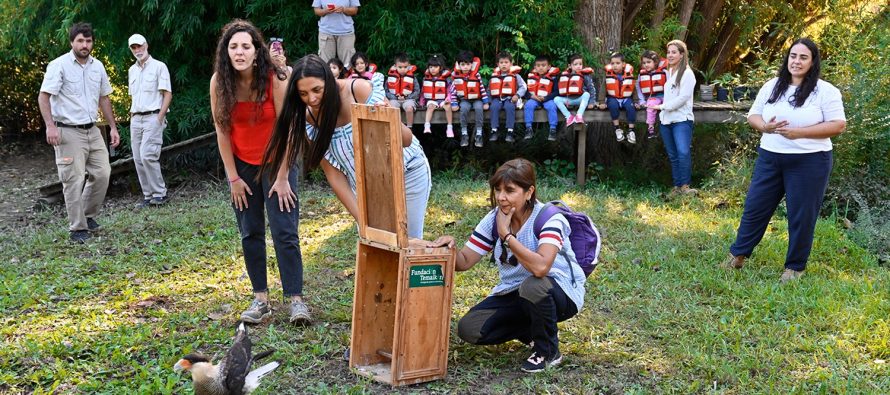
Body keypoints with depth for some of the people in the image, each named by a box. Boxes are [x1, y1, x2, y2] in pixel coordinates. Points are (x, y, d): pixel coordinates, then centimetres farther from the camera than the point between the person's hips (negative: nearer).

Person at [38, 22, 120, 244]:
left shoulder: (97, 66, 9)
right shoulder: (59, 65, -9)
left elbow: (104, 99, 17)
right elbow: (43, 97, -14)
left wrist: (113, 127, 14)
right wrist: (50, 126, -26)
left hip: (92, 131, 6)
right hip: (69, 132, -6)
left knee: (102, 173, 5)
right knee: (74, 181, -5)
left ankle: (88, 215, 25)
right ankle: (77, 228, 4)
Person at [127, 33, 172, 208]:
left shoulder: (159, 66, -2)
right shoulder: (132, 70, 17)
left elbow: (168, 94, -7)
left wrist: (160, 118, -14)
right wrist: (132, 117, 11)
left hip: (153, 117, -7)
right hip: (136, 119, 7)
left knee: (147, 155, -17)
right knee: (138, 159, 3)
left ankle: (160, 193, -7)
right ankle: (148, 195, 10)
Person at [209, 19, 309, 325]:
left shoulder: (274, 79, -19)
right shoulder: (219, 82, -12)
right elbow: (222, 131, -6)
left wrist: (282, 177, -15)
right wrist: (233, 178, -5)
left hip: (276, 161, -3)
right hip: (241, 164, 3)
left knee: (285, 232, -8)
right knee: (250, 234, 5)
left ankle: (296, 299, -4)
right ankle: (260, 299, 12)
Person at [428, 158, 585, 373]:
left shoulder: (549, 218, -23)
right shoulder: (495, 218, -5)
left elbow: (540, 267, -41)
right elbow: (464, 262, -3)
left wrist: (506, 235, -31)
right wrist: (450, 247, -25)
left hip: (560, 291, -6)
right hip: (514, 293, 6)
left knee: (533, 286, -40)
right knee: (469, 329, -13)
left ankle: (549, 351, -10)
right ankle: (538, 332, 11)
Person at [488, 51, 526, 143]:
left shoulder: (515, 75, 6)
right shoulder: (494, 76, 13)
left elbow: (523, 87, 3)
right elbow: (489, 89, 20)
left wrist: (517, 95, -12)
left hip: (510, 98, -2)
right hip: (497, 98, 2)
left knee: (509, 107, -34)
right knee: (494, 107, -31)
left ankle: (510, 132, -30)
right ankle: (494, 131, -26)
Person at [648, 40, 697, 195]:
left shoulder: (687, 74, -6)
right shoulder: (668, 72, 16)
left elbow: (683, 97, -13)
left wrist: (663, 106, -11)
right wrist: (662, 107, 12)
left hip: (682, 120, -7)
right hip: (666, 119, 7)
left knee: (683, 152, -21)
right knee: (672, 156, 9)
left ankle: (684, 186, -16)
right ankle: (676, 186, 13)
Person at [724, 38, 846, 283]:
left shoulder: (825, 91, -5)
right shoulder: (772, 86, 8)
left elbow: (838, 125, -10)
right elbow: (752, 115, 11)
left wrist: (799, 132, -18)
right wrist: (764, 127, -12)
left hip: (809, 162, -4)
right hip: (770, 158, 4)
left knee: (801, 216, 4)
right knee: (755, 207, 9)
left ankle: (795, 266, 19)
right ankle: (738, 254, 23)